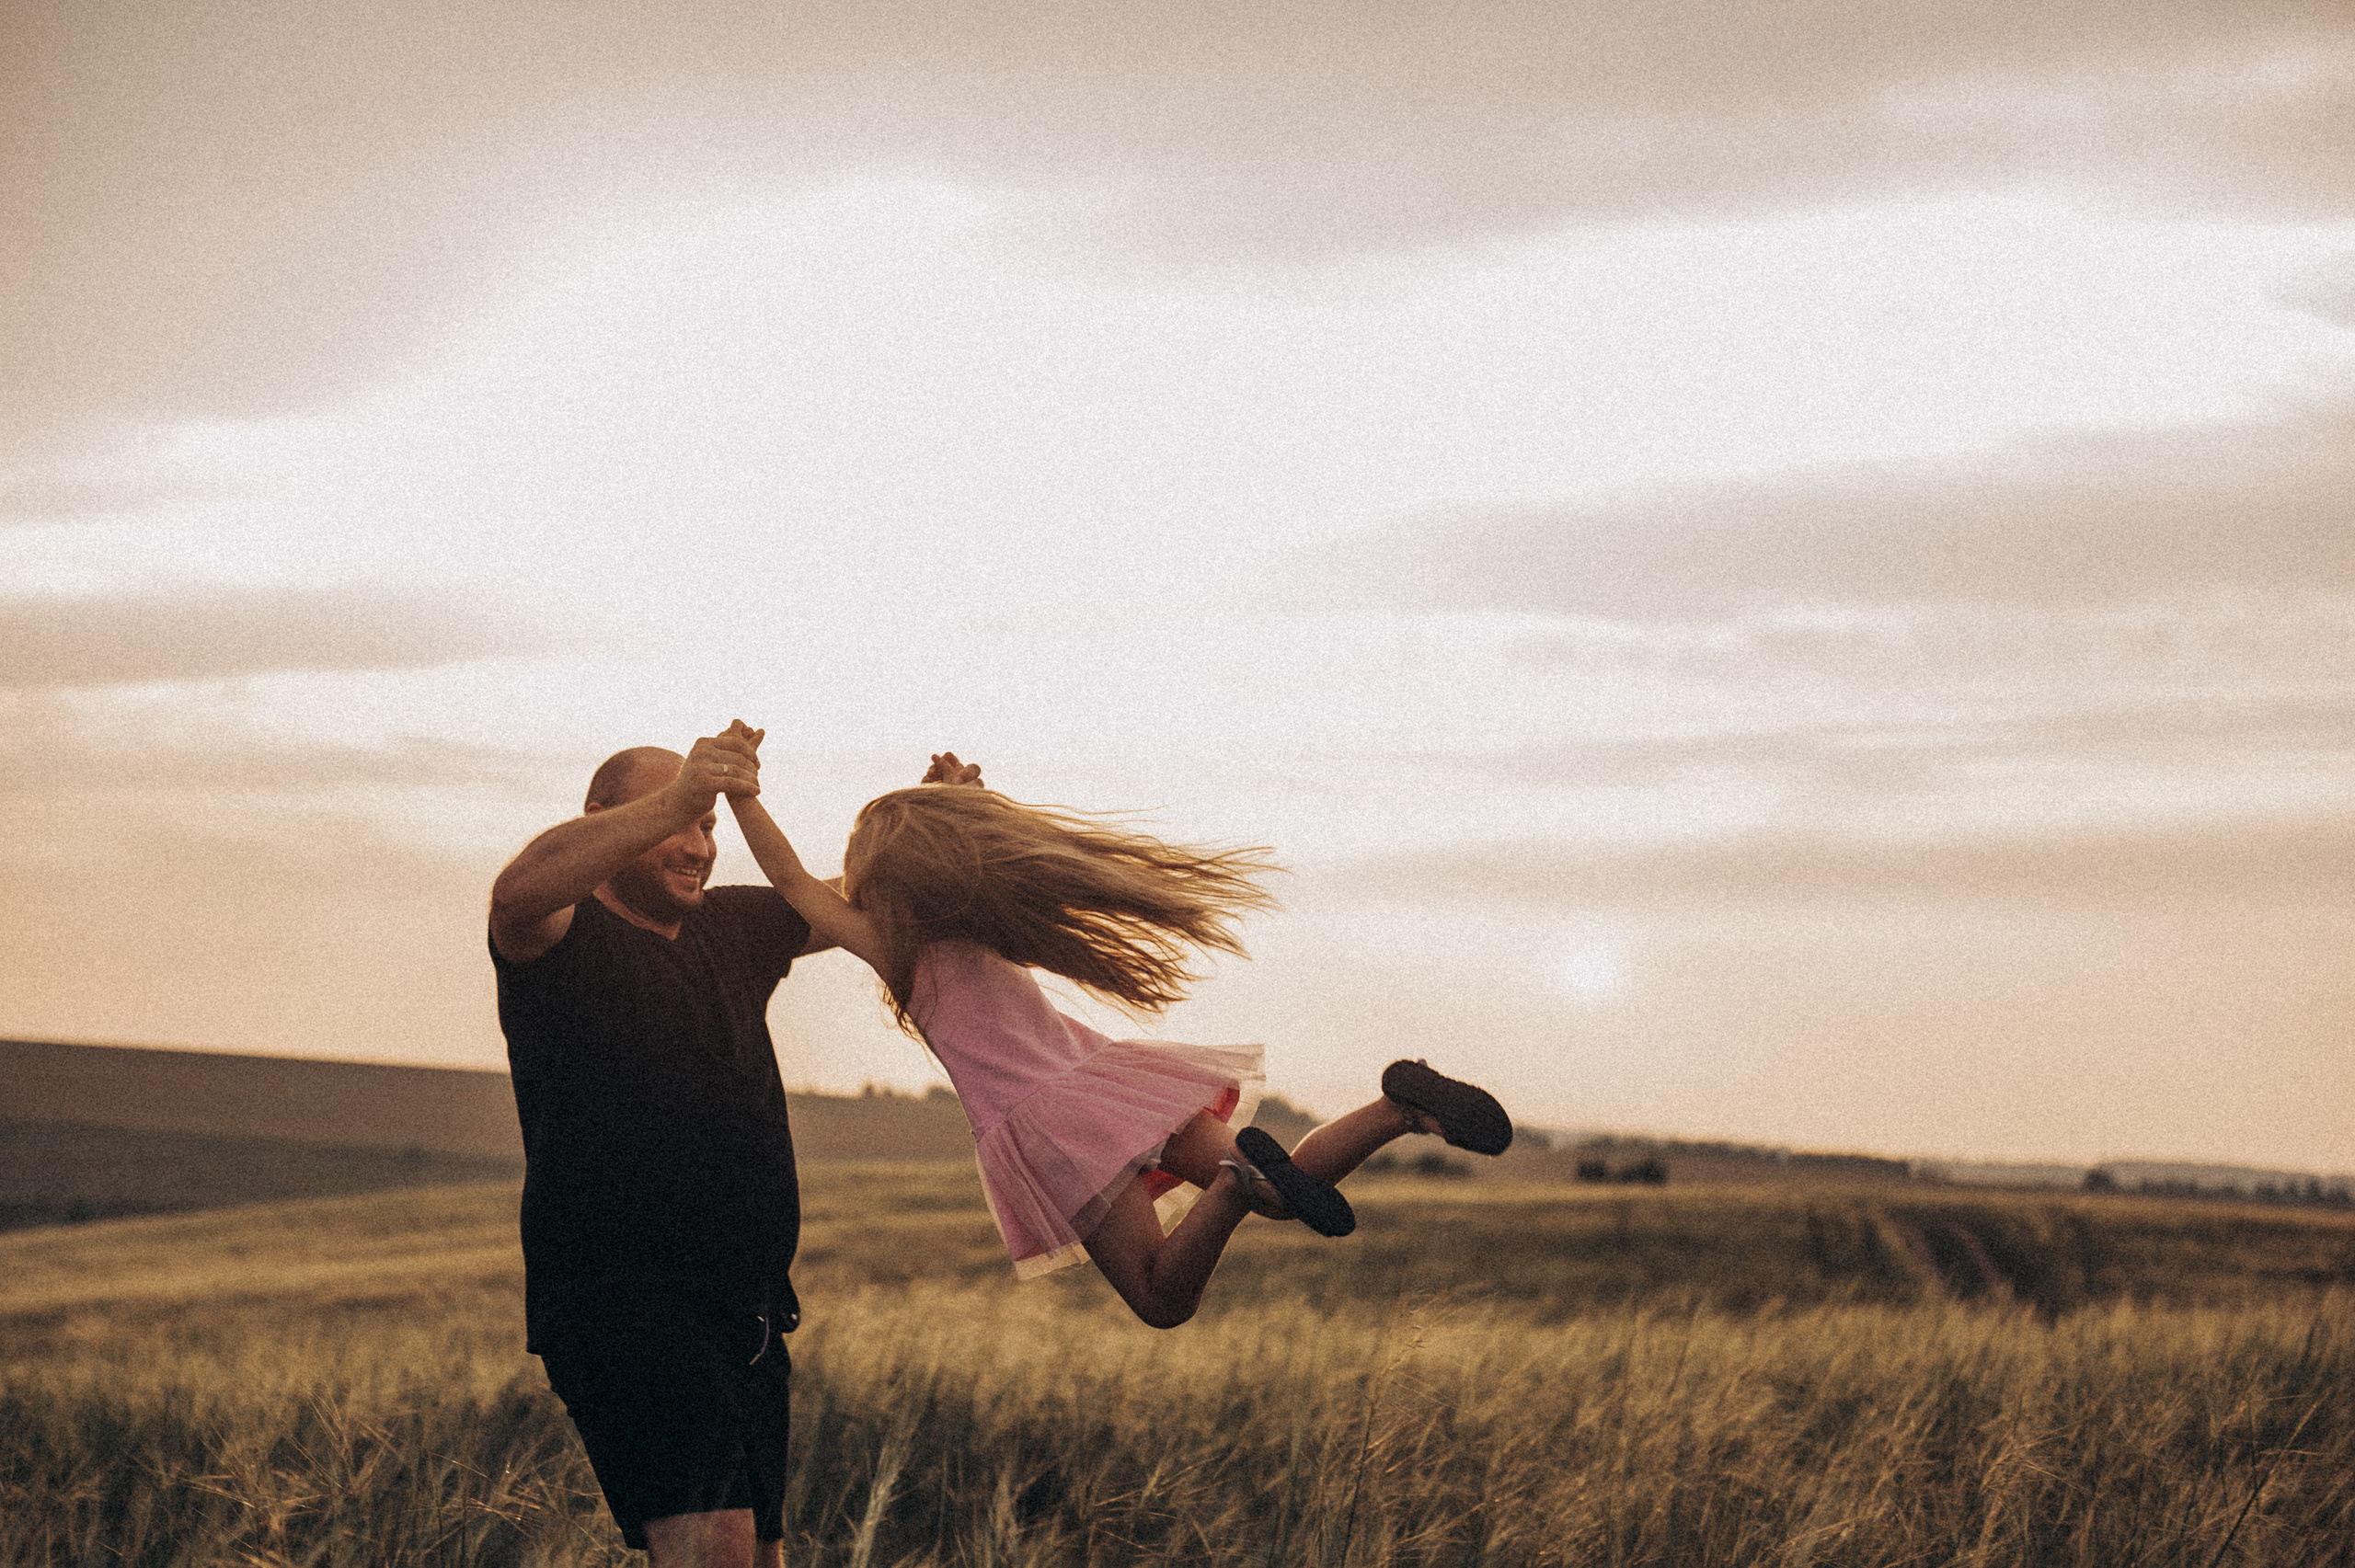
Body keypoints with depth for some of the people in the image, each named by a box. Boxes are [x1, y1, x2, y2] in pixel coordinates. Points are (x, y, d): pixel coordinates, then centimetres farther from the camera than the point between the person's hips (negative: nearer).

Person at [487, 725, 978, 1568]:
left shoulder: (732, 927, 15)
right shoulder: (564, 937, -6)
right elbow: (518, 890, -30)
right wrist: (673, 799, -42)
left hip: (747, 1316, 8)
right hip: (617, 1301, -8)